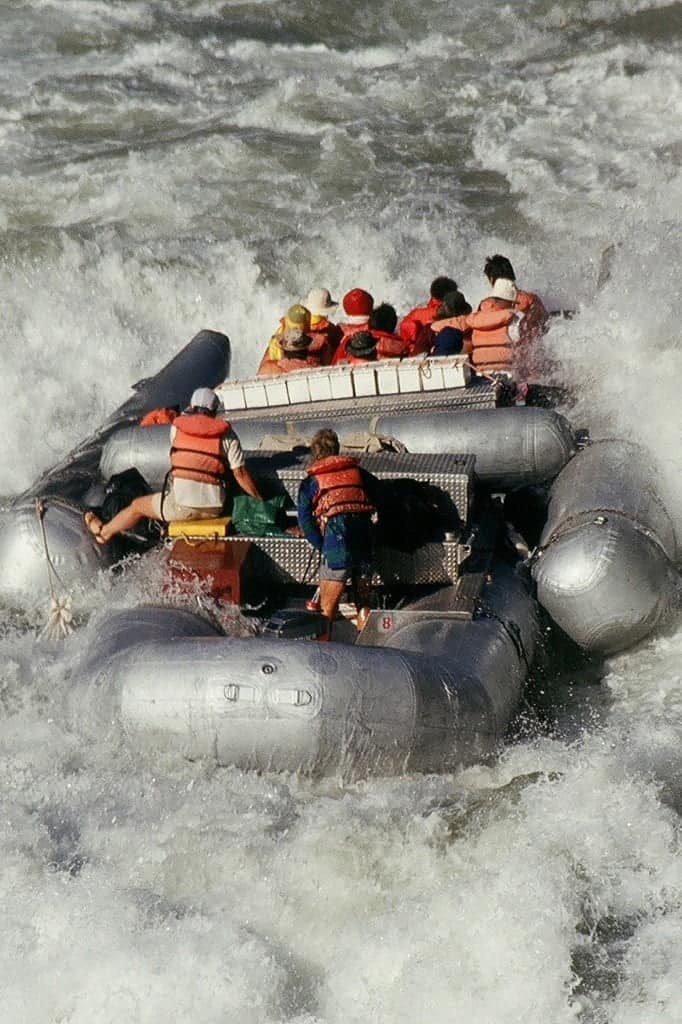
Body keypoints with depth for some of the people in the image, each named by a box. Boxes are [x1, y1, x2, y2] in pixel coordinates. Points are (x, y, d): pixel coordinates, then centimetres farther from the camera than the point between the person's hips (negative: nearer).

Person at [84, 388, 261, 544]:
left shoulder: (177, 427, 0)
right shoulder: (226, 433, 0)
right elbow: (240, 473, -4)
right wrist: (260, 500, 5)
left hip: (182, 505, -1)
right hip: (214, 508, 1)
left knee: (138, 506, 25)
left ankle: (104, 531, 47)